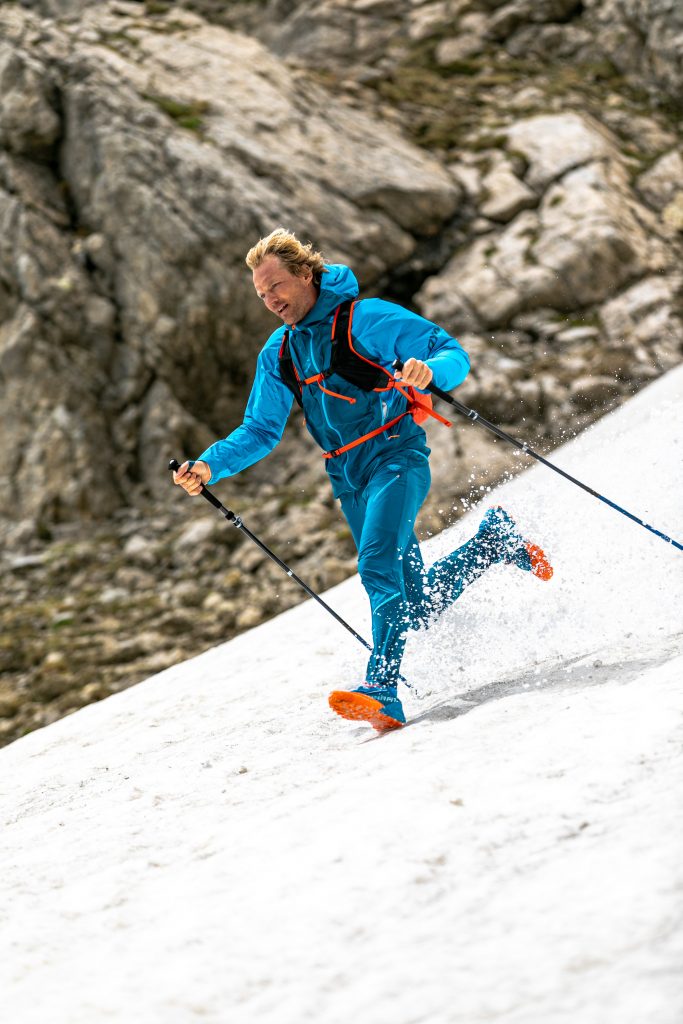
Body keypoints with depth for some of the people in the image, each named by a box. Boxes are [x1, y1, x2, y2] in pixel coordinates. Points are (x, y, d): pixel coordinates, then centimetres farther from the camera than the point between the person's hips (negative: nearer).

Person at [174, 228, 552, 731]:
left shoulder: (365, 318, -8)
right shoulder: (278, 355, 12)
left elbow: (456, 354, -10)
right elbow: (261, 432, 17)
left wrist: (428, 372, -34)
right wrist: (210, 466, 0)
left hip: (396, 458, -7)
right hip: (350, 480, 7)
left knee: (377, 562, -29)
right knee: (417, 608, 7)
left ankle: (383, 689, -35)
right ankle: (494, 540, 31)